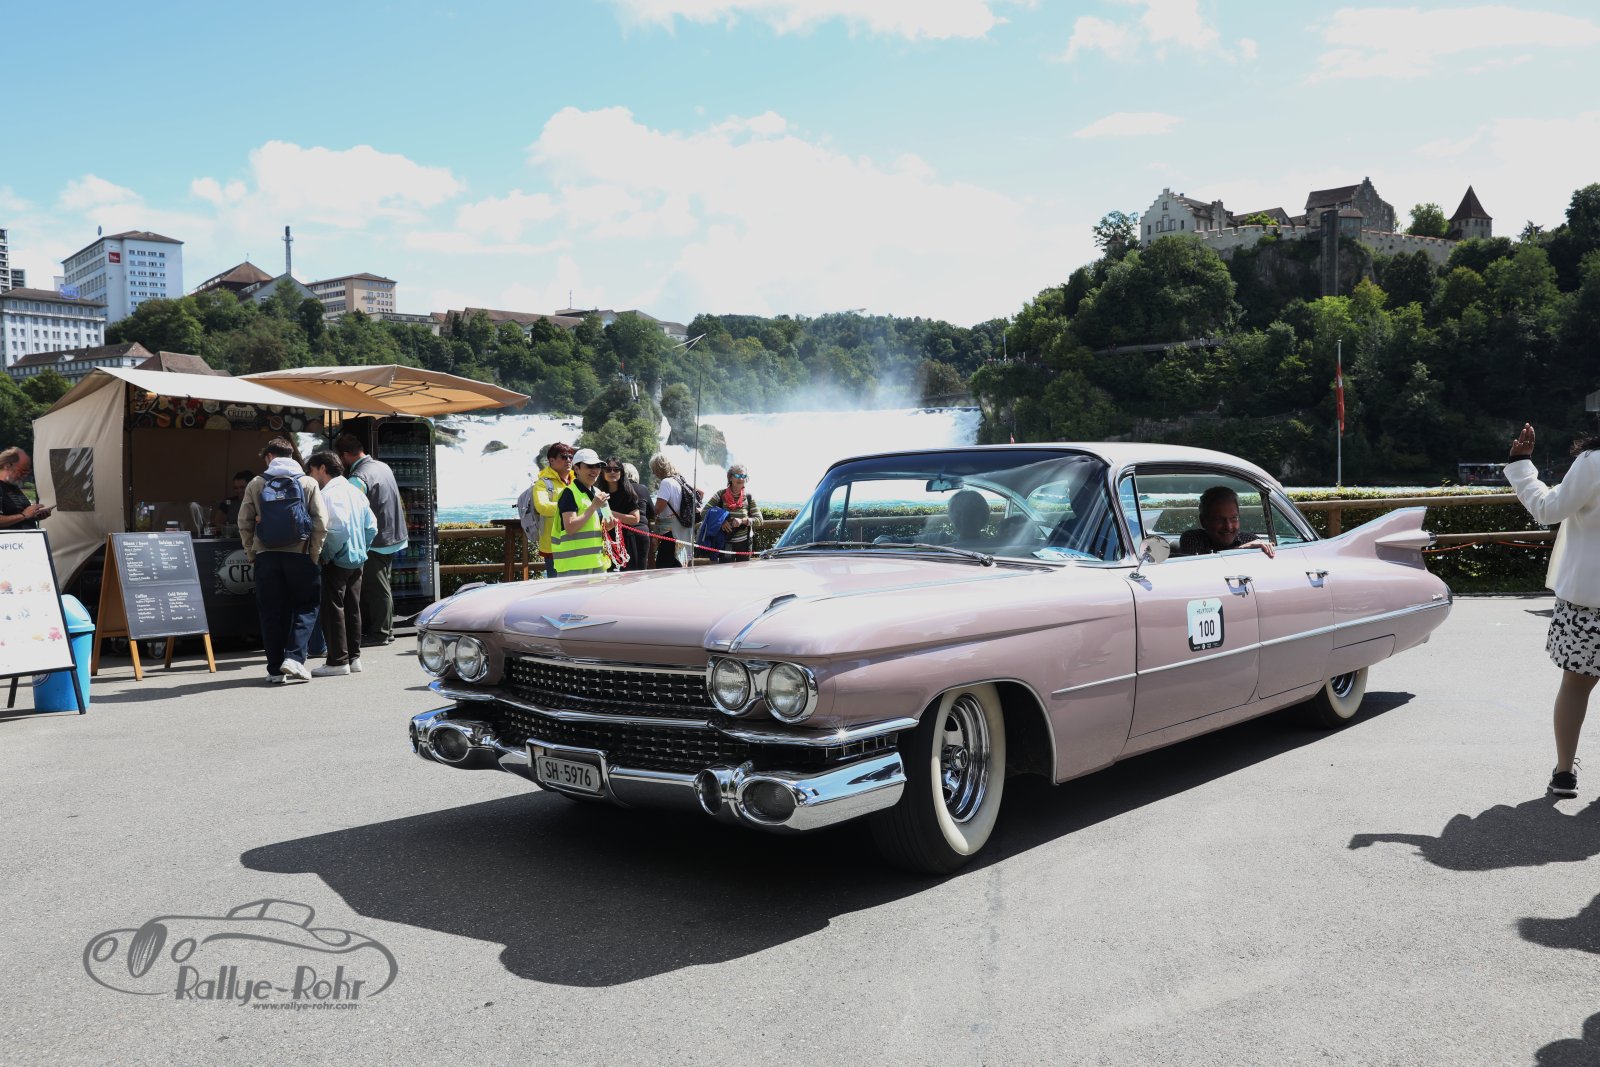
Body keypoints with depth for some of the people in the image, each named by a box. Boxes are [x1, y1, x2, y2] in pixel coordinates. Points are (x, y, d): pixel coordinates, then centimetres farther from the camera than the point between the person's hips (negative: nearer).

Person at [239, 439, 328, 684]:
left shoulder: (256, 484, 6)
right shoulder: (308, 483, 3)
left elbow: (244, 522, 3)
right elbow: (321, 522, -4)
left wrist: (251, 553, 12)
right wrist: (314, 554, 2)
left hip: (266, 556, 1)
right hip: (299, 554, -1)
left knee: (271, 613, 7)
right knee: (305, 607, 10)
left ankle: (275, 668, 10)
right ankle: (294, 657, -7)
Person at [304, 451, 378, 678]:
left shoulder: (329, 493, -13)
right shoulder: (355, 491, 12)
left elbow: (338, 528, -24)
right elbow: (371, 525, 13)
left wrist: (326, 554, -14)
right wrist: (361, 549, 16)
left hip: (338, 561, -8)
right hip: (357, 560, 8)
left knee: (333, 609, -3)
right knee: (352, 609, 12)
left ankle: (338, 661, -2)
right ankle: (354, 657, 17)